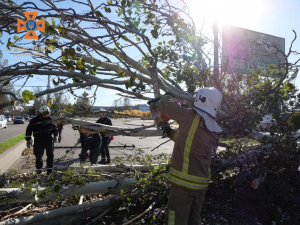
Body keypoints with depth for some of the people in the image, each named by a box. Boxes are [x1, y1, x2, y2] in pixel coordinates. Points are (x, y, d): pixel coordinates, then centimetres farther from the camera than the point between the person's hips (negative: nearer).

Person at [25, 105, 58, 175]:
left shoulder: (50, 119, 4)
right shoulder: (35, 120, -4)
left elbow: (55, 127, 18)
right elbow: (28, 130, 0)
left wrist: (55, 135, 9)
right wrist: (28, 140, -2)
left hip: (49, 140, 2)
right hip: (38, 141, -1)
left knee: (50, 155, -1)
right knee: (38, 156, 8)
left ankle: (49, 169, 7)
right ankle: (39, 169, 23)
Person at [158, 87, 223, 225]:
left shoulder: (190, 117, -16)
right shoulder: (213, 132, 6)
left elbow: (164, 104, -10)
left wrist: (166, 98, 12)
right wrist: (170, 132, 24)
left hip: (184, 182, -7)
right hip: (201, 183, 7)